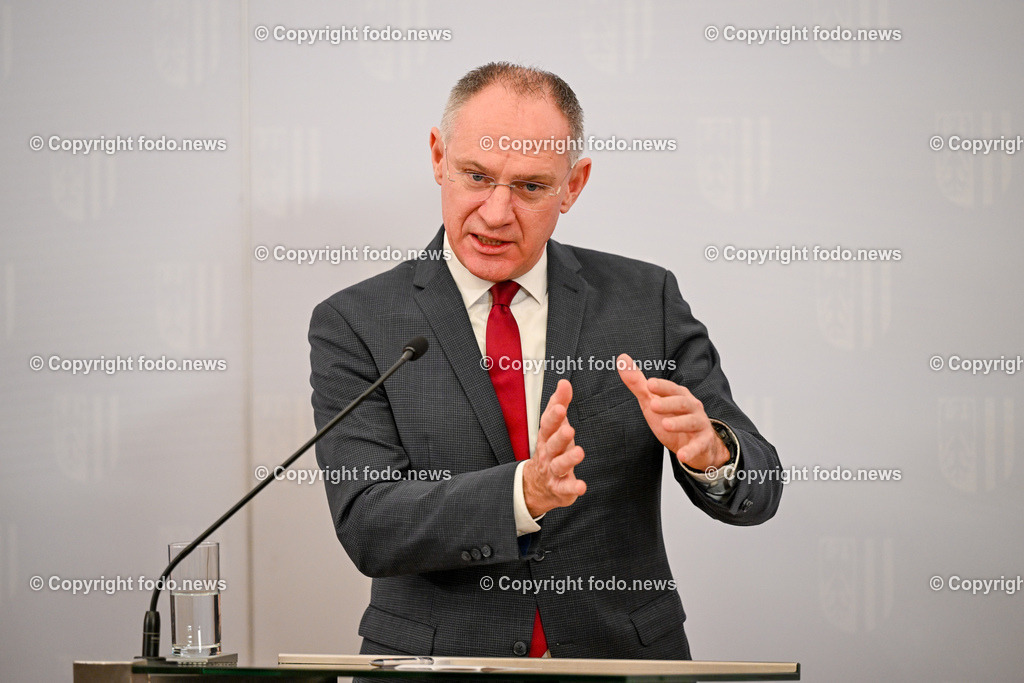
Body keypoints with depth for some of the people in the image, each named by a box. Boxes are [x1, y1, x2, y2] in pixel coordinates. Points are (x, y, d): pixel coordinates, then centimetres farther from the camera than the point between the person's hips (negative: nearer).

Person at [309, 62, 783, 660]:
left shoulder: (647, 299, 4)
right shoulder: (354, 325, 0)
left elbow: (756, 491, 3)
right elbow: (367, 526, -10)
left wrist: (709, 451, -19)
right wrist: (524, 492, -25)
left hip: (623, 657, 3)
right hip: (436, 661, -3)